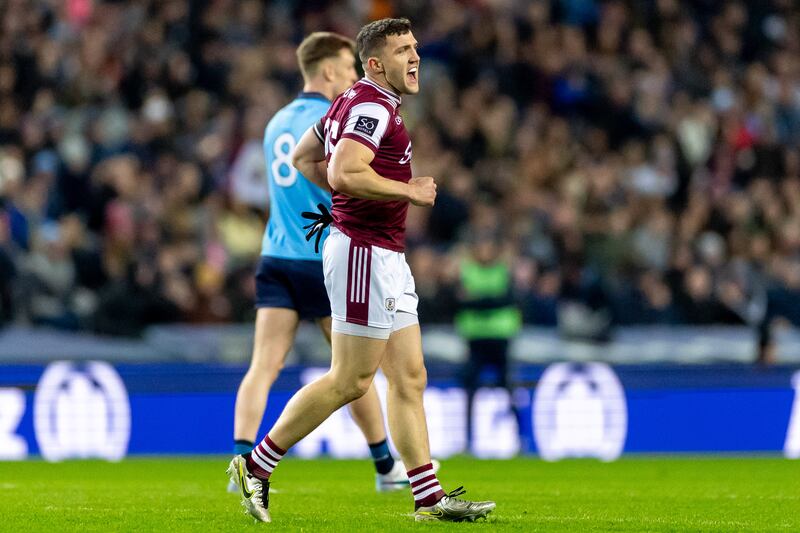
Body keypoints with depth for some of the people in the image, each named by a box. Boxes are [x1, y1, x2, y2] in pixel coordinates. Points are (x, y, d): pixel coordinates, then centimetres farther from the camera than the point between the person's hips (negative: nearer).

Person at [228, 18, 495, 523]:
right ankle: (256, 464, 0)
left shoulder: (354, 101, 16)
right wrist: (409, 190, -17)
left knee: (409, 378, 7)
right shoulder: (374, 106, -15)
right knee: (351, 381, -7)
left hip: (387, 258, 11)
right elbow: (344, 174, -27)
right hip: (363, 251, -11)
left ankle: (430, 498, 6)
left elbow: (303, 157, 25)